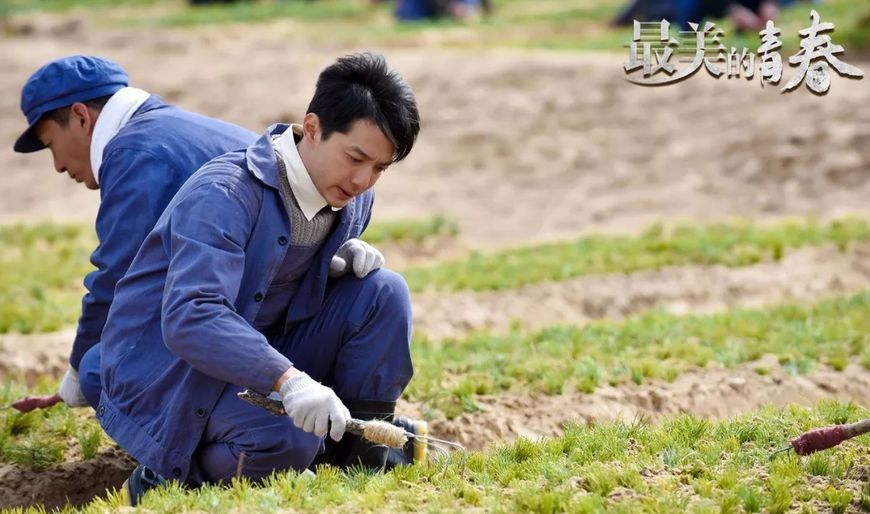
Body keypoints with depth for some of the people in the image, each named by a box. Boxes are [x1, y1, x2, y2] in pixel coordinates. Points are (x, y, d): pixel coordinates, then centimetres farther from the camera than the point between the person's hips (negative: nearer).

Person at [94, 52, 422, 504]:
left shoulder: (352, 199, 0)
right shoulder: (223, 195, -26)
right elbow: (188, 318, -38)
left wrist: (342, 259, -7)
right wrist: (288, 380, -49)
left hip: (266, 352, 8)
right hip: (165, 373, -8)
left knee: (383, 290, -9)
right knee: (286, 442, -35)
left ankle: (358, 455, -3)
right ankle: (168, 480, -6)